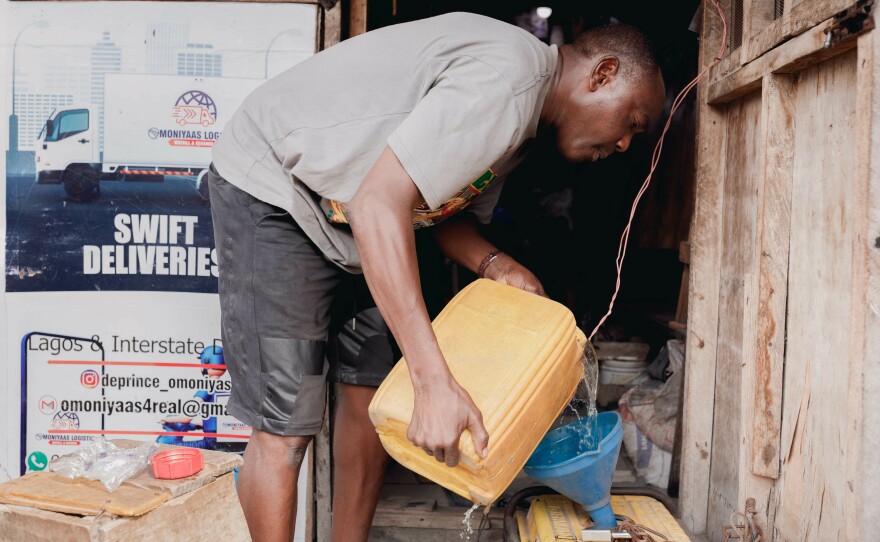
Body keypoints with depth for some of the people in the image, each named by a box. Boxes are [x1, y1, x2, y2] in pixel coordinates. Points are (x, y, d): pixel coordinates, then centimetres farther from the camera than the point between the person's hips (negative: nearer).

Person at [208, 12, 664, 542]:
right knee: (284, 427, -10)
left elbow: (448, 210, 11)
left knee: (371, 391, 6)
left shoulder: (523, 123, 6)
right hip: (271, 184, -9)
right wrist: (436, 384, -36)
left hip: (346, 212, 9)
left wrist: (494, 263, -12)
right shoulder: (508, 76, -27)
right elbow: (377, 205, -35)